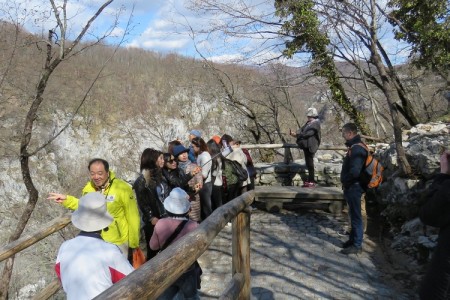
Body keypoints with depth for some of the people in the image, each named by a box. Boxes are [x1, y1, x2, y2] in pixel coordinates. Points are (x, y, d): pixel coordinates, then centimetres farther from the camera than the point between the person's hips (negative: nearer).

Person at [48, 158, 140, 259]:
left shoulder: (122, 188, -24)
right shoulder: (88, 188, -8)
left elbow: (133, 218, -16)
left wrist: (134, 243, -10)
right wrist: (67, 199, -2)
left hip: (118, 242, -5)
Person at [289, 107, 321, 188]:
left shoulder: (316, 124, -12)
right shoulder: (308, 123, 15)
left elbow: (307, 134, -21)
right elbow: (302, 129, 7)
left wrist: (297, 135, -21)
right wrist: (295, 133, -12)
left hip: (310, 146, -9)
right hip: (306, 146, 9)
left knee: (310, 163, -5)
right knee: (308, 163, 13)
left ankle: (312, 182, 3)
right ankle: (310, 180, 22)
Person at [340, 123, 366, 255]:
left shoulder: (357, 149, -22)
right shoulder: (354, 146, 11)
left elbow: (355, 171, -31)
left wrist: (345, 180, -14)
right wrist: (345, 182, 11)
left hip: (353, 187, -10)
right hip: (351, 187, 10)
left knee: (355, 216, 0)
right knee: (353, 215, 19)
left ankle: (357, 245, 10)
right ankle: (353, 239, 32)